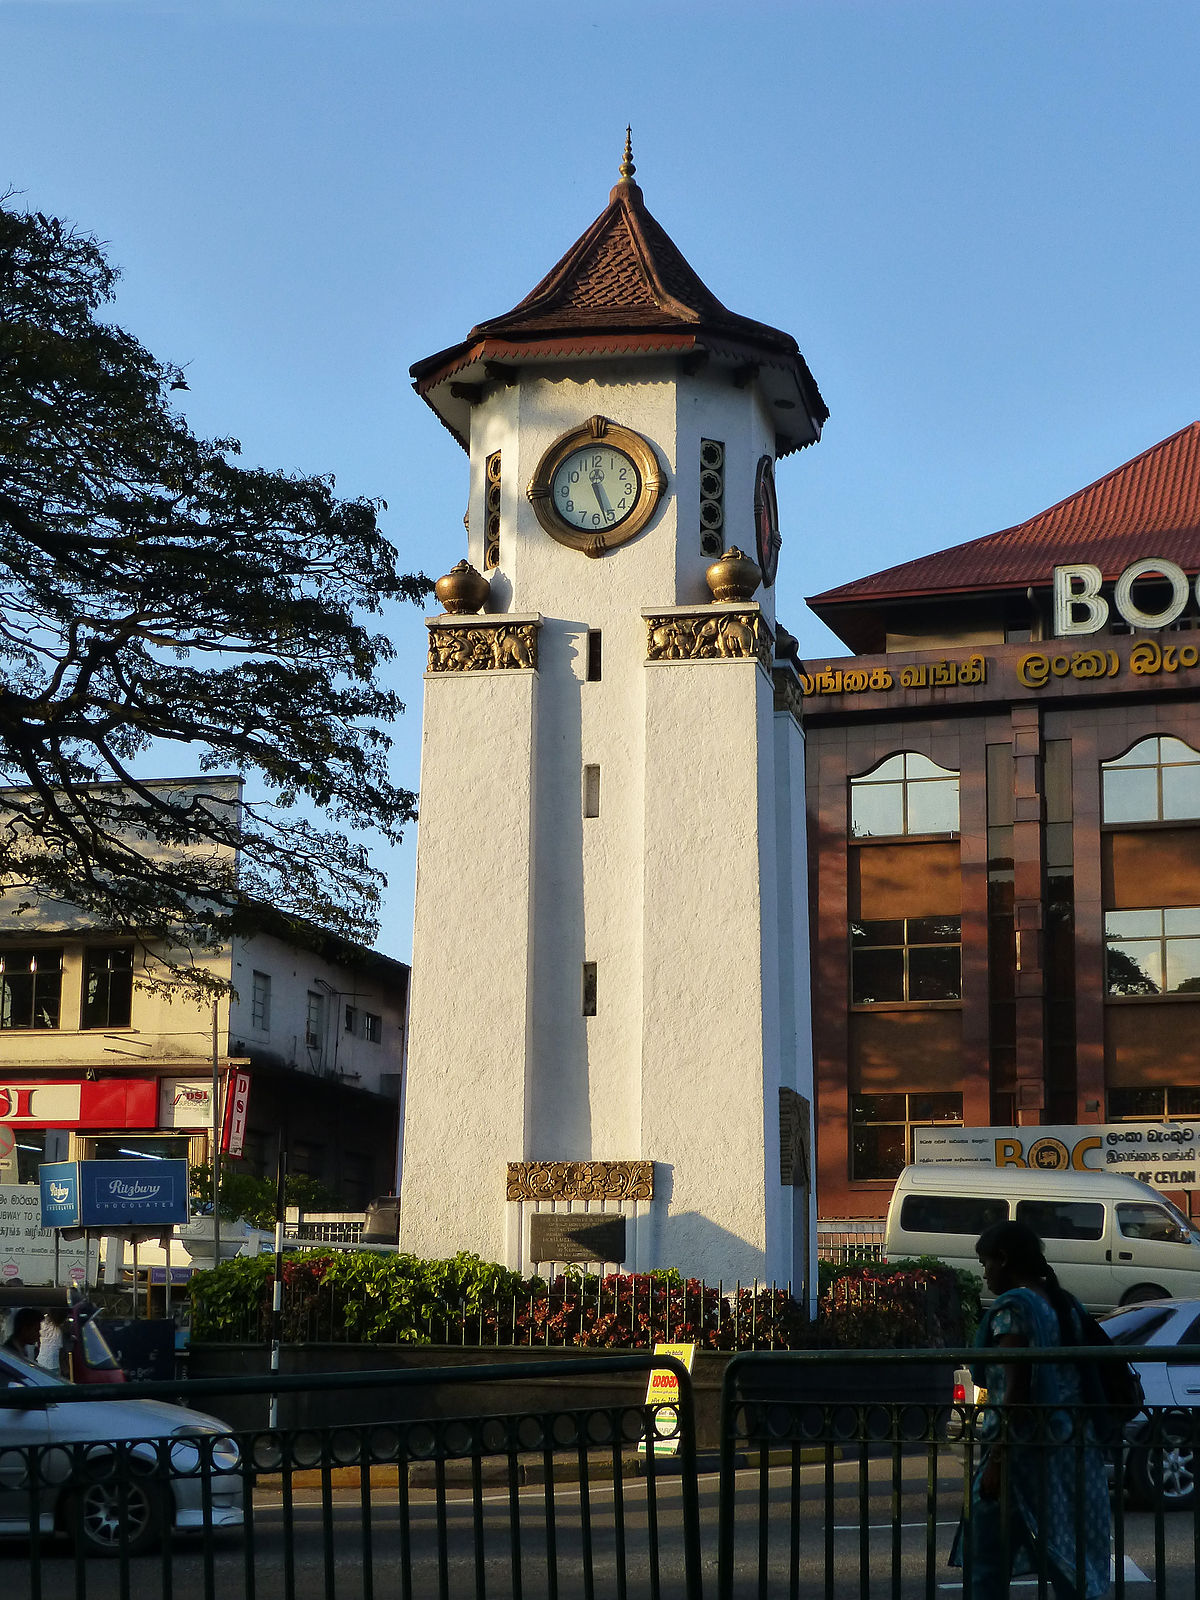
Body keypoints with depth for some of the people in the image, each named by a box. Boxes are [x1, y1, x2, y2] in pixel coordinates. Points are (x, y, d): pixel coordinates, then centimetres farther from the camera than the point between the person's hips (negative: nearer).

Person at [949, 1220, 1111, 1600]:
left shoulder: (1011, 1306, -12)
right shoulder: (1066, 1304, 12)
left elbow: (1015, 1389, -17)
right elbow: (1077, 1380, 15)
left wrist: (996, 1460, -16)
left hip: (1023, 1451, -8)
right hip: (1069, 1451, 8)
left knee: (988, 1570, 1)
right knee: (1070, 1569, 9)